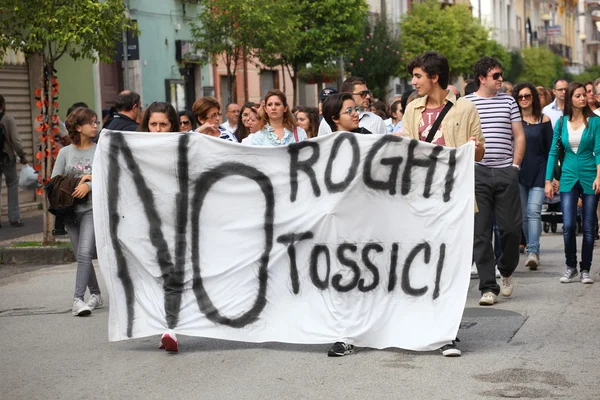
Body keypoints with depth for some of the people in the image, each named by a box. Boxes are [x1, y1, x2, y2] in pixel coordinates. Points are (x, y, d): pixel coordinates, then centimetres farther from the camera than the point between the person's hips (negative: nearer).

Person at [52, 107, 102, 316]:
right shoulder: (65, 152, 7)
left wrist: (89, 185, -19)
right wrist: (80, 180, -7)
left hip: (93, 208, -3)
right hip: (70, 209, 3)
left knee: (85, 253, -17)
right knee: (81, 256, 9)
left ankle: (78, 298, -19)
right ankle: (95, 294, 23)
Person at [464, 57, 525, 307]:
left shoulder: (508, 101, 11)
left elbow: (519, 136, 12)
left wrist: (515, 166, 2)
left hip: (506, 173, 2)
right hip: (477, 173, -2)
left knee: (511, 227, 2)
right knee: (480, 232, -3)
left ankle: (506, 271, 28)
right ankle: (488, 287, 1)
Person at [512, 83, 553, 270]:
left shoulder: (544, 120, 4)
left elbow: (550, 149, 6)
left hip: (538, 171, -2)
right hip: (518, 171, 2)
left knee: (534, 211, -15)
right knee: (523, 214, 5)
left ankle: (533, 252, -22)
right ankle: (531, 248, 16)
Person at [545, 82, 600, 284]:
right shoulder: (562, 123, 5)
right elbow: (553, 152, 8)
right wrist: (548, 181, 4)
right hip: (568, 177, 1)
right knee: (568, 225, -9)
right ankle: (570, 267, 9)